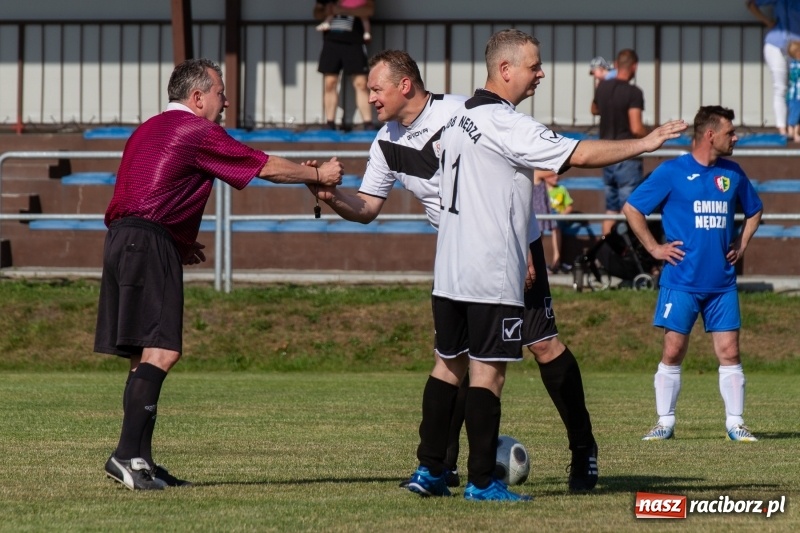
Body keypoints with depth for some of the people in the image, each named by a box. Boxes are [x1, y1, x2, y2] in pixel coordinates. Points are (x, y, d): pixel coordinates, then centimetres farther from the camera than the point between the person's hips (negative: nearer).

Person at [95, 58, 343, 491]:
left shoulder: (147, 131, 25)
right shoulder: (197, 131, -3)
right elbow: (267, 167, 2)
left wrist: (179, 244, 29)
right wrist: (318, 176, 16)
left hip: (121, 240, 10)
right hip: (151, 244, -10)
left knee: (144, 357, 9)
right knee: (161, 353, -16)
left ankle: (140, 463, 8)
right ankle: (128, 454, -26)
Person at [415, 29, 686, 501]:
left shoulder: (459, 120, 14)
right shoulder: (506, 124, -15)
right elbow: (579, 155, -18)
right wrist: (644, 144, -11)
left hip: (450, 272, 9)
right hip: (493, 274, -9)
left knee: (449, 364, 13)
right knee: (488, 371, -4)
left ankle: (430, 470, 14)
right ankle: (482, 482, -2)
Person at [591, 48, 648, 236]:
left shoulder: (603, 88, 5)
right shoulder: (633, 92, -16)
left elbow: (594, 110, 26)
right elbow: (636, 128, -23)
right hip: (627, 156, -7)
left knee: (611, 209, 15)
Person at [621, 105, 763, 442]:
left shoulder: (732, 174, 9)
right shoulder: (672, 172, -5)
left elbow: (754, 212, 27)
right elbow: (631, 208, -2)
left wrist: (741, 244, 13)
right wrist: (654, 248, -5)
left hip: (722, 282, 4)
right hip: (682, 281, -4)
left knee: (729, 351, 0)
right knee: (673, 351, -2)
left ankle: (735, 423, 7)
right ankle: (665, 422, 7)